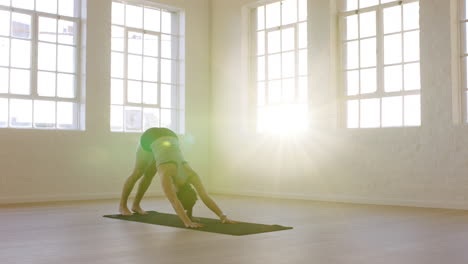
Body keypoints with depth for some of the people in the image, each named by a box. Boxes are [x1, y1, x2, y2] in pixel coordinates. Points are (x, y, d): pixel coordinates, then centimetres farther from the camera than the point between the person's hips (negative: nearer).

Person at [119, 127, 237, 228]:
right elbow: (174, 202, -49)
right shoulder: (166, 175, -38)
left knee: (149, 175, 16)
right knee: (138, 173, 12)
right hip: (149, 138, -4)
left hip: (169, 136, 4)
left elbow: (206, 198, -31)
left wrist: (223, 216, -40)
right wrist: (187, 222, -59)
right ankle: (122, 205, 31)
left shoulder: (190, 174, -26)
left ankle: (136, 205, 35)